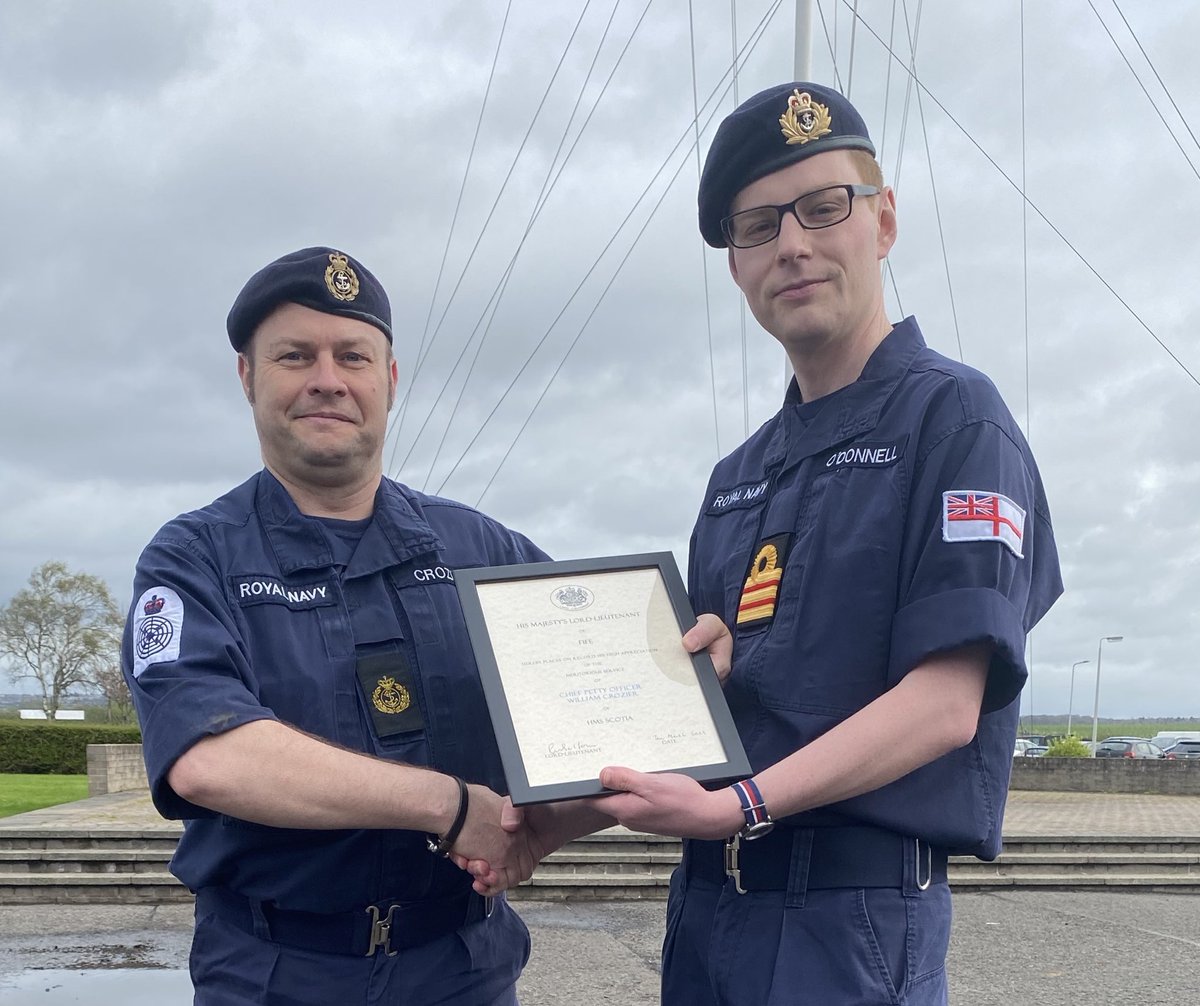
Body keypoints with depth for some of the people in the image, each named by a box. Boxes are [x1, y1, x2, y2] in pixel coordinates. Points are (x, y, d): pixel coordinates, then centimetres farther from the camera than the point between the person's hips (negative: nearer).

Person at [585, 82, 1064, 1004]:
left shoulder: (953, 416, -7)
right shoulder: (738, 477, 15)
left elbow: (945, 703, -16)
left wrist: (743, 804, -24)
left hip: (855, 905, -7)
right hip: (707, 895, 7)